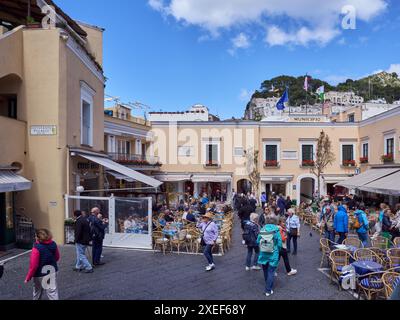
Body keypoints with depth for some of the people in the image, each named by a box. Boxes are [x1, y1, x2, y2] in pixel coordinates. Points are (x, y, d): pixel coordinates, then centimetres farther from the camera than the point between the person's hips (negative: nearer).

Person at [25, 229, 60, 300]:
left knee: (37, 292, 21)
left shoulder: (37, 248, -22)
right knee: (53, 291, 7)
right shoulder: (53, 244, -5)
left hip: (40, 274, -4)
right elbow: (57, 258, 8)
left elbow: (33, 265, -20)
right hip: (52, 272, 4)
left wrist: (28, 277, -9)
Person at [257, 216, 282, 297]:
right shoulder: (276, 230, -10)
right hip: (273, 255, -3)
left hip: (263, 254, 3)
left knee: (265, 271, 21)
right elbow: (279, 243, -11)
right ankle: (268, 290, 6)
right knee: (271, 272, 5)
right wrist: (277, 250, 8)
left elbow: (258, 242, 0)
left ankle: (268, 286, 42)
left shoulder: (262, 230, -3)